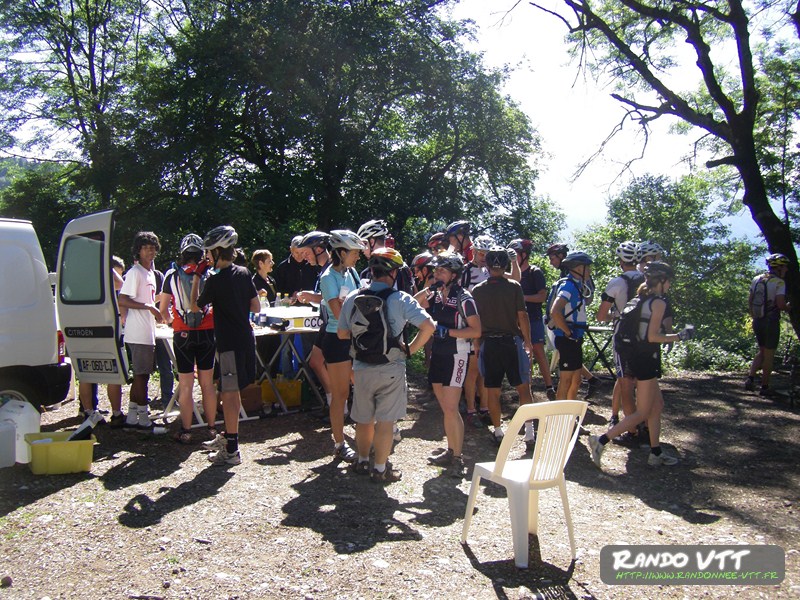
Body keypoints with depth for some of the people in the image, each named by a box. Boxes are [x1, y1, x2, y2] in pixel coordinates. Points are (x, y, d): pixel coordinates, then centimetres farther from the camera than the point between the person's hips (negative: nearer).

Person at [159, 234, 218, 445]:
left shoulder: (172, 275, -1)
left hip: (183, 334, -1)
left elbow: (163, 308, 2)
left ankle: (186, 431, 10)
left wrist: (169, 320, 22)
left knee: (185, 385, 5)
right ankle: (212, 427, 17)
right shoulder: (209, 275, 0)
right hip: (207, 333, 1)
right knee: (207, 383, 10)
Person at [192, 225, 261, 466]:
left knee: (229, 393, -4)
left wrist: (196, 277, 5)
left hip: (229, 344, -8)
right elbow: (256, 307, 9)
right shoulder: (244, 274, 6)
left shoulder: (215, 281, -14)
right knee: (233, 391, 19)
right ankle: (228, 435, 32)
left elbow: (195, 307, 0)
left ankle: (232, 450, 0)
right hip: (245, 339, 8)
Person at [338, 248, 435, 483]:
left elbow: (342, 334, 7)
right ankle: (381, 469, 15)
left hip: (361, 368, 4)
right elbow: (429, 326, -18)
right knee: (385, 421, 7)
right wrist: (410, 349, -6)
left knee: (363, 419, 19)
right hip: (391, 369, -4)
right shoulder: (400, 299, -12)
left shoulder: (352, 299, -2)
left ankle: (363, 461, 35)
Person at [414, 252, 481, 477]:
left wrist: (448, 331, -20)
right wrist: (428, 290, -7)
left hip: (455, 356, -7)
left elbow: (476, 331, -14)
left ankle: (457, 459, -1)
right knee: (445, 408, 13)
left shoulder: (463, 298, -11)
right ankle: (450, 452, 24)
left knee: (451, 409, -10)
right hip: (437, 355, 7)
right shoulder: (434, 296, 8)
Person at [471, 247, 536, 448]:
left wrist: (477, 344, 13)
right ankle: (529, 433, 3)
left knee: (493, 391, 9)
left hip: (488, 343, 2)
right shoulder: (514, 287, -6)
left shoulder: (478, 290, -1)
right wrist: (528, 342, 3)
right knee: (523, 388, 5)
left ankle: (498, 432, 15)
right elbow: (522, 316, -6)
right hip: (511, 342, -1)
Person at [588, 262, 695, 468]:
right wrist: (679, 336, -8)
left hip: (635, 356, 9)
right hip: (646, 359, -9)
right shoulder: (659, 302, -14)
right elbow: (652, 336, -18)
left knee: (657, 404, 17)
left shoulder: (641, 299, 12)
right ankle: (601, 441, -8)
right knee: (642, 413, -2)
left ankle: (656, 453, 22)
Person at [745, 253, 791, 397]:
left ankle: (750, 378, 5)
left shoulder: (756, 280, 7)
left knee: (761, 352, 20)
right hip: (771, 322, -6)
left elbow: (750, 302, 11)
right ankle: (765, 387, 12)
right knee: (769, 355, 5)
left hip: (757, 322, 6)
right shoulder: (779, 282, -13)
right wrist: (788, 307, 1)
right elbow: (781, 305, -21)